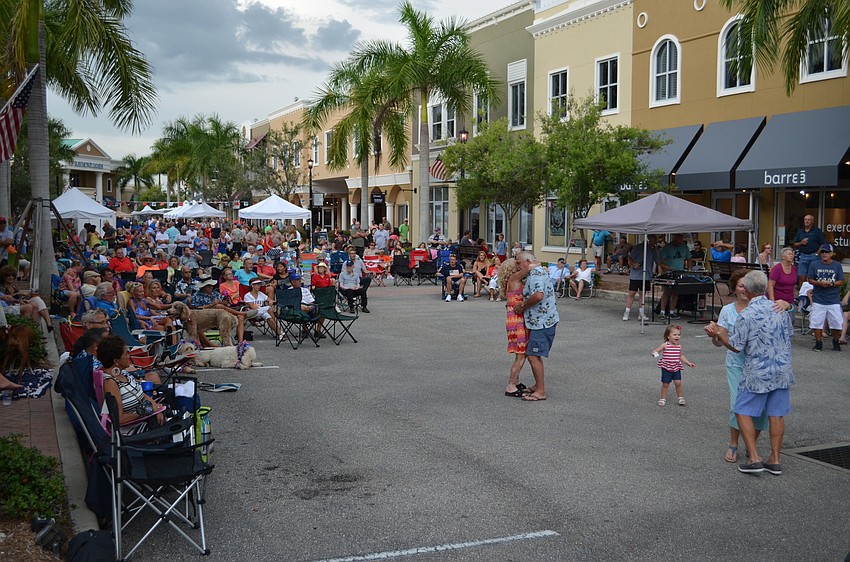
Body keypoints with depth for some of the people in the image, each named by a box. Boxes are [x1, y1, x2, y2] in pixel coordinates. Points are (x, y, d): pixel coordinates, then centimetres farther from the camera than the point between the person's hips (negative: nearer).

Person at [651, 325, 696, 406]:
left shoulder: (679, 346, 1)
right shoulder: (665, 345, -12)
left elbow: (681, 356, 15)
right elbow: (655, 351, -9)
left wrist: (688, 363, 13)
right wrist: (654, 353, -33)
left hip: (676, 368, 3)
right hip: (666, 369, -3)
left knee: (678, 383, -3)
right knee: (665, 384, 5)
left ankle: (680, 397, 16)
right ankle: (663, 399, 20)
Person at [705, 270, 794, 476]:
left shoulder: (746, 315, -17)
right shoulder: (780, 309, 0)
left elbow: (736, 346, -10)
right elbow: (789, 334, 15)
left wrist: (717, 333, 3)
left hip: (757, 373, -5)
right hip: (782, 371, 5)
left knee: (743, 412, 6)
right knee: (776, 414, 11)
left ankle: (754, 458, 0)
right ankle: (775, 460, 15)